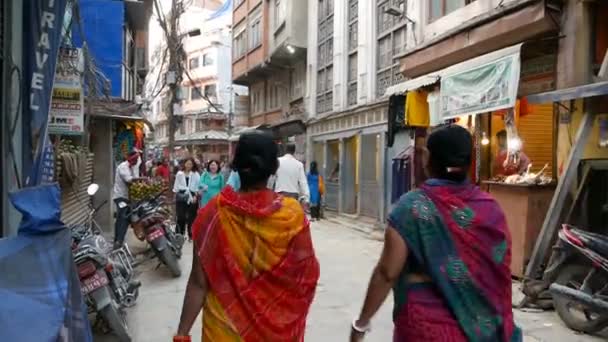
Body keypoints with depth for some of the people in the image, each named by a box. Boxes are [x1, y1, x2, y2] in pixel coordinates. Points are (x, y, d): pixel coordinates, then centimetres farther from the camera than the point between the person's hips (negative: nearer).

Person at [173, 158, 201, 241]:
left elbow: (198, 186, 0)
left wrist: (196, 195, -9)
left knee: (191, 217, 3)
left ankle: (191, 235, 12)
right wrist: (175, 193, 5)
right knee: (181, 216, -1)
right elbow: (176, 185, 13)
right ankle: (179, 234, 9)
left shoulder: (196, 174, 4)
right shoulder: (179, 174, 10)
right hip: (181, 196, 1)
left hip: (192, 196, -1)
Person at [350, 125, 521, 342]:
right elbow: (501, 273, 3)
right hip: (481, 322, 4)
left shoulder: (413, 207, -16)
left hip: (427, 321, -4)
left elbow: (387, 272, -16)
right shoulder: (489, 207, -4)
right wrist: (498, 321, 17)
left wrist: (362, 322, -5)